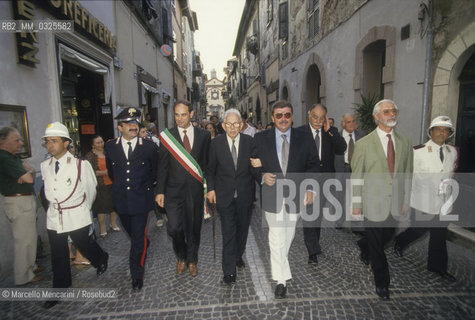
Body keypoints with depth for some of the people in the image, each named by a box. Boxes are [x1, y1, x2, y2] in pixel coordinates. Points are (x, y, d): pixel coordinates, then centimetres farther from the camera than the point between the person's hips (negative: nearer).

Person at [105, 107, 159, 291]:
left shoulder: (149, 147, -9)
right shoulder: (110, 147, -1)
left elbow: (155, 171, 5)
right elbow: (111, 172, 16)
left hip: (141, 199, -3)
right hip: (121, 200, 4)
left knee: (138, 240, 1)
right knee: (132, 234, 22)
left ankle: (137, 276, 17)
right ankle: (145, 244, 54)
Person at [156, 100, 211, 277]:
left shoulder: (204, 135, 2)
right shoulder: (167, 136, 1)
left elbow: (207, 162, 3)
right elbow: (163, 165, 2)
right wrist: (160, 191, -1)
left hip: (195, 189, 1)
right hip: (174, 190, 0)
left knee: (194, 227, 11)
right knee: (174, 228, -3)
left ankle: (192, 260, 36)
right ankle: (181, 256, 29)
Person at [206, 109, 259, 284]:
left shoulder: (249, 142, -6)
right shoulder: (216, 143, -6)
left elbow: (253, 170, -6)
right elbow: (210, 169, 4)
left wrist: (256, 166, -29)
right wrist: (211, 188, -2)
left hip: (245, 195, 2)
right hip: (225, 195, -1)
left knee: (242, 228, 18)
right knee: (228, 232, 0)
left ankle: (238, 256, 43)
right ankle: (229, 271, 13)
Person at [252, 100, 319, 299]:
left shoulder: (304, 140, 0)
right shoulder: (260, 139, -2)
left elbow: (312, 166, 6)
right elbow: (253, 165, 4)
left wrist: (310, 188, -5)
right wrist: (262, 176, -15)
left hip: (295, 195, 2)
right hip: (272, 196, -2)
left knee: (288, 236, 18)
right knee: (277, 238, 0)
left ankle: (280, 264, 45)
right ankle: (281, 279, 17)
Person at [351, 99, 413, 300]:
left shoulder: (405, 143, 3)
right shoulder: (364, 144, -10)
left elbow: (407, 174, 9)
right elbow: (356, 177, -8)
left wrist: (406, 200, 8)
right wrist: (356, 204, -7)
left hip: (395, 204, 4)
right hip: (374, 203, -4)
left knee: (387, 236, 20)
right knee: (377, 247, 7)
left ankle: (364, 245, 52)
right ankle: (382, 284, 27)